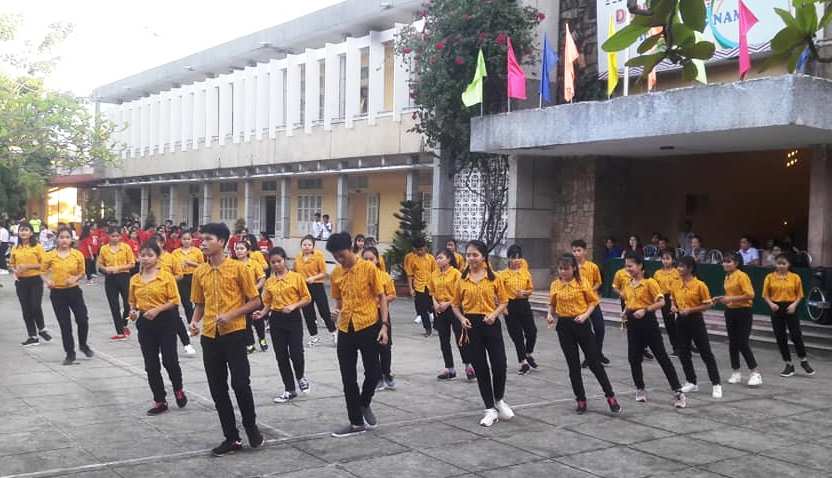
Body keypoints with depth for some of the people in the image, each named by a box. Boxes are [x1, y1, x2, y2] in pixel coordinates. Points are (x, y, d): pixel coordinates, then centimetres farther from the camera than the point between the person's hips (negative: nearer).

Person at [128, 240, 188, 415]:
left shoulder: (167, 276, -7)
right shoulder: (135, 279, 6)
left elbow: (174, 300, -9)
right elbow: (133, 301, 16)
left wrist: (157, 309, -20)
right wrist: (133, 311, -4)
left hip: (165, 322, -4)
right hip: (144, 323, 4)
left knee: (169, 360, -1)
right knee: (151, 364, 7)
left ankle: (178, 389, 28)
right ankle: (160, 401, 18)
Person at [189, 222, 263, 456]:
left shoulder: (238, 268, -7)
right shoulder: (199, 272, 7)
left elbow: (255, 301, -4)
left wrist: (231, 315, -17)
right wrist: (195, 321, -2)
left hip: (234, 334, -5)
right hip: (209, 337, 5)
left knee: (240, 384, -6)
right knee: (217, 389, 7)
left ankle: (251, 427, 20)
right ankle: (231, 438, 18)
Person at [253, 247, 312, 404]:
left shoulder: (296, 277, -5)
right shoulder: (269, 281, 6)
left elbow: (307, 298, -2)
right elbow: (268, 303, 13)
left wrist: (293, 306, -16)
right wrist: (262, 314, -6)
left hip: (293, 318, -4)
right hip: (276, 320, 4)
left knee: (296, 353, -8)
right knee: (281, 356, 5)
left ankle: (300, 377, 25)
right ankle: (290, 390, 17)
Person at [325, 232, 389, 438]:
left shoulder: (369, 268, -8)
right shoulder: (336, 273, 6)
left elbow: (381, 297, -5)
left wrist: (384, 325, -11)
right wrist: (336, 310, -1)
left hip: (369, 327, -4)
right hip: (346, 330, 4)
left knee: (373, 372, -1)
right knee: (348, 378, 6)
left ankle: (364, 404, 30)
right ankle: (356, 422, 17)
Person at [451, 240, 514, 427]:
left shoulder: (493, 278, -1)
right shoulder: (462, 279, 3)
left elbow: (503, 301, 4)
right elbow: (456, 304, 10)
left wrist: (494, 314, -13)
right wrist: (462, 318, -8)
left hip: (490, 324, -1)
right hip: (471, 325, 1)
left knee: (499, 364, -3)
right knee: (480, 367, 5)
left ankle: (499, 400, 26)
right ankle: (490, 410, 15)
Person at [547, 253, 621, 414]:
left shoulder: (582, 282, -6)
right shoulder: (555, 285, 2)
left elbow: (593, 301, -1)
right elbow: (552, 304, 13)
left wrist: (585, 315, -15)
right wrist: (550, 315, -6)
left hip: (581, 324, -2)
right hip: (564, 326, 2)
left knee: (594, 362, 1)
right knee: (573, 365, 7)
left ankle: (611, 397, 12)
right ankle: (581, 400, 17)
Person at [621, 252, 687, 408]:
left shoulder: (649, 282, -11)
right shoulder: (628, 284, 9)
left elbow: (661, 302, -16)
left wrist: (645, 310, -24)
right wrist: (625, 312, 4)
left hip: (648, 321, -6)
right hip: (633, 323, 6)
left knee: (662, 357, -3)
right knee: (634, 358, 6)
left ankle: (678, 392, 1)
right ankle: (640, 389, 23)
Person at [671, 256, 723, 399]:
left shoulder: (699, 285, -13)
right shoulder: (676, 284, 4)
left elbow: (708, 304, -10)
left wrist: (690, 310, -20)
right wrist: (673, 307, -5)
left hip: (695, 321, -6)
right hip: (681, 321, 6)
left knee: (706, 353, -1)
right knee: (683, 353, 9)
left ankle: (716, 384, 5)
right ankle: (691, 382, 23)